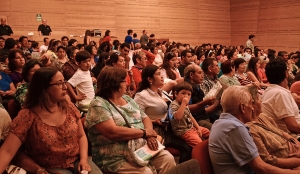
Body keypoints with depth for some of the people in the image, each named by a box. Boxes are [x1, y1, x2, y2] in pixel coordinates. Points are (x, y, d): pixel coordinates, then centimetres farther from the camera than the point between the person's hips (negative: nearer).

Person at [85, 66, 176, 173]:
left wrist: (150, 134, -10)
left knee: (167, 158, -11)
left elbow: (145, 118, 13)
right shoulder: (98, 104, -11)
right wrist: (145, 133, -16)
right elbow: (113, 132, -24)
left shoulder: (128, 99, 13)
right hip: (116, 158, -6)